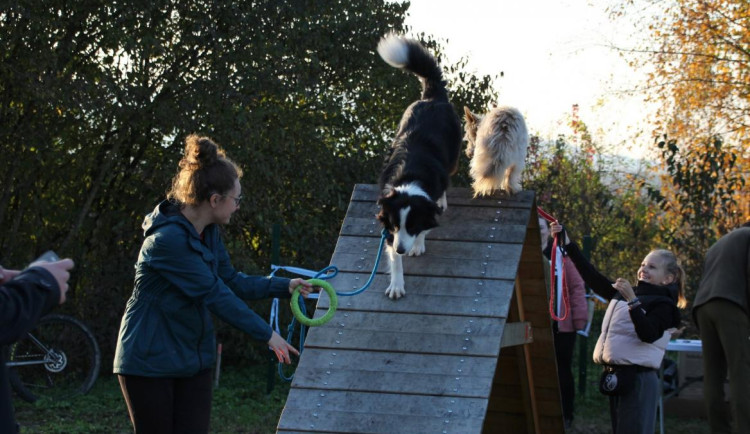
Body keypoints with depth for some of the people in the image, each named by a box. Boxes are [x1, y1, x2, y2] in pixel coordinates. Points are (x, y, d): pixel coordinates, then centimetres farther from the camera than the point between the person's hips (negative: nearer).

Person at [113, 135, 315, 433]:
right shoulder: (168, 239, -25)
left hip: (193, 360, 8)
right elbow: (215, 295, -24)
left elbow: (231, 282, 15)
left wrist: (285, 286, 7)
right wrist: (267, 335, -20)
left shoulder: (208, 233, 4)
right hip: (150, 361, -8)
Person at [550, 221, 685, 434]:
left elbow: (648, 334, -21)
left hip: (639, 379, -8)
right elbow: (593, 277, 15)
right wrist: (567, 243, 11)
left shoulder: (662, 305, -6)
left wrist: (633, 300, -27)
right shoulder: (624, 292, 15)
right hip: (615, 377, 8)